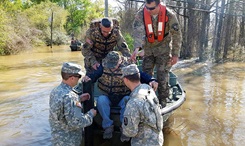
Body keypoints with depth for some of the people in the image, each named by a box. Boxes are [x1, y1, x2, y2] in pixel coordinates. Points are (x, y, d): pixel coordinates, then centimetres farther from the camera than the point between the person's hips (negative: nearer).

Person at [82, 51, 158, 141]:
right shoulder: (103, 67, -2)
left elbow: (141, 75, -12)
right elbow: (95, 74, -4)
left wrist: (151, 80, -29)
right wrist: (88, 77, -28)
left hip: (122, 98, -1)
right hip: (107, 97, 2)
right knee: (101, 100, -30)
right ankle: (108, 126, -16)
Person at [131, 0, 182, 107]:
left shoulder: (169, 15, -19)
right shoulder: (141, 15, -17)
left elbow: (177, 35, -12)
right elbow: (138, 32, -32)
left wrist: (175, 54, -10)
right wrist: (137, 48, -49)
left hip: (163, 49, -2)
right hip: (148, 48, 3)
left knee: (162, 75, -4)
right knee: (146, 74, 7)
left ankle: (162, 100, 14)